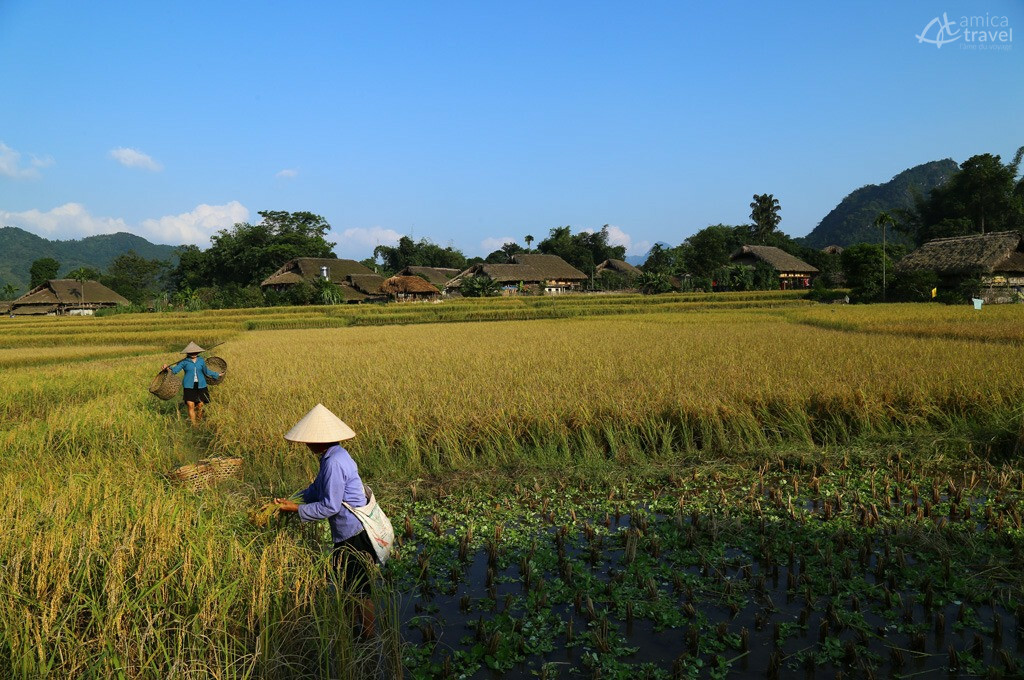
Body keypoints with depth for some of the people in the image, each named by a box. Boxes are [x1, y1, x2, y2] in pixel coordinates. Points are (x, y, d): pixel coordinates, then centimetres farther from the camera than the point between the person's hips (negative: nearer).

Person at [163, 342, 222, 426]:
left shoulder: (201, 361, 8)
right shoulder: (184, 362, 0)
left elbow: (207, 371, 21)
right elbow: (175, 370, -7)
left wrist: (218, 375, 26)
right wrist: (168, 368, -27)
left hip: (201, 386, 2)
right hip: (189, 387, -2)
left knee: (200, 405, 2)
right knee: (191, 406, -8)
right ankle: (193, 424, -1)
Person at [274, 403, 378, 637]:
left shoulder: (334, 462, -25)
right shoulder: (331, 456, 7)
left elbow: (330, 506, -23)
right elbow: (317, 489, 17)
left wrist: (296, 509, -15)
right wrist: (288, 500, 8)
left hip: (355, 533, -10)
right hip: (348, 532, 10)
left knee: (360, 588, 5)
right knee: (348, 582, 22)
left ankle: (368, 637, 21)